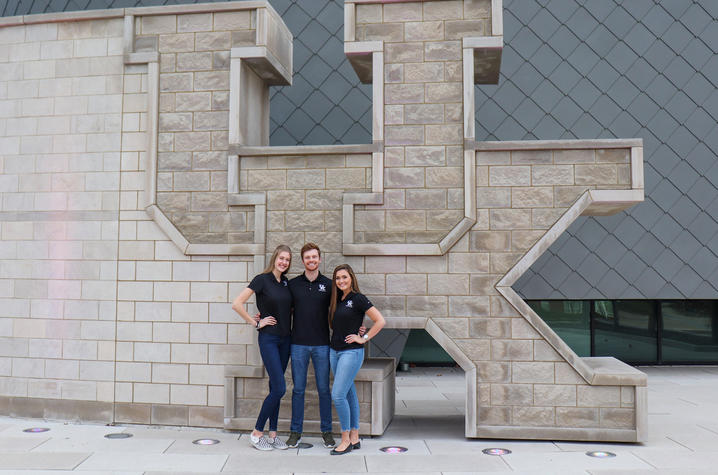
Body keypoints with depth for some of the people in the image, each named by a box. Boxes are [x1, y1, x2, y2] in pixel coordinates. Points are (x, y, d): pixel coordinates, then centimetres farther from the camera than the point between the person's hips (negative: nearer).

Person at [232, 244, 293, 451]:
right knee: (279, 388, -9)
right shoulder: (262, 280, -10)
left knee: (275, 387, 11)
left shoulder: (286, 282, 9)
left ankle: (273, 434, 20)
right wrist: (256, 323, -11)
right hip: (268, 338, -6)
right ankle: (257, 433, 6)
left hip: (285, 339, 6)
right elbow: (237, 304, -15)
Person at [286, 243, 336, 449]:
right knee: (298, 389, 7)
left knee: (324, 389, 6)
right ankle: (295, 431, 18)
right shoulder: (292, 284, 5)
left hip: (322, 344, 0)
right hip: (298, 344, 1)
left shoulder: (328, 284, 3)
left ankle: (326, 431, 19)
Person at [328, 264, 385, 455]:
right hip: (334, 351, 7)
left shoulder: (358, 298, -10)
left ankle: (346, 440, 3)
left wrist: (363, 338, -12)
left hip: (351, 352, -7)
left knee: (338, 395, -10)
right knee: (349, 394, 12)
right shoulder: (337, 300, 11)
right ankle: (355, 438, 20)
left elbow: (380, 321, -13)